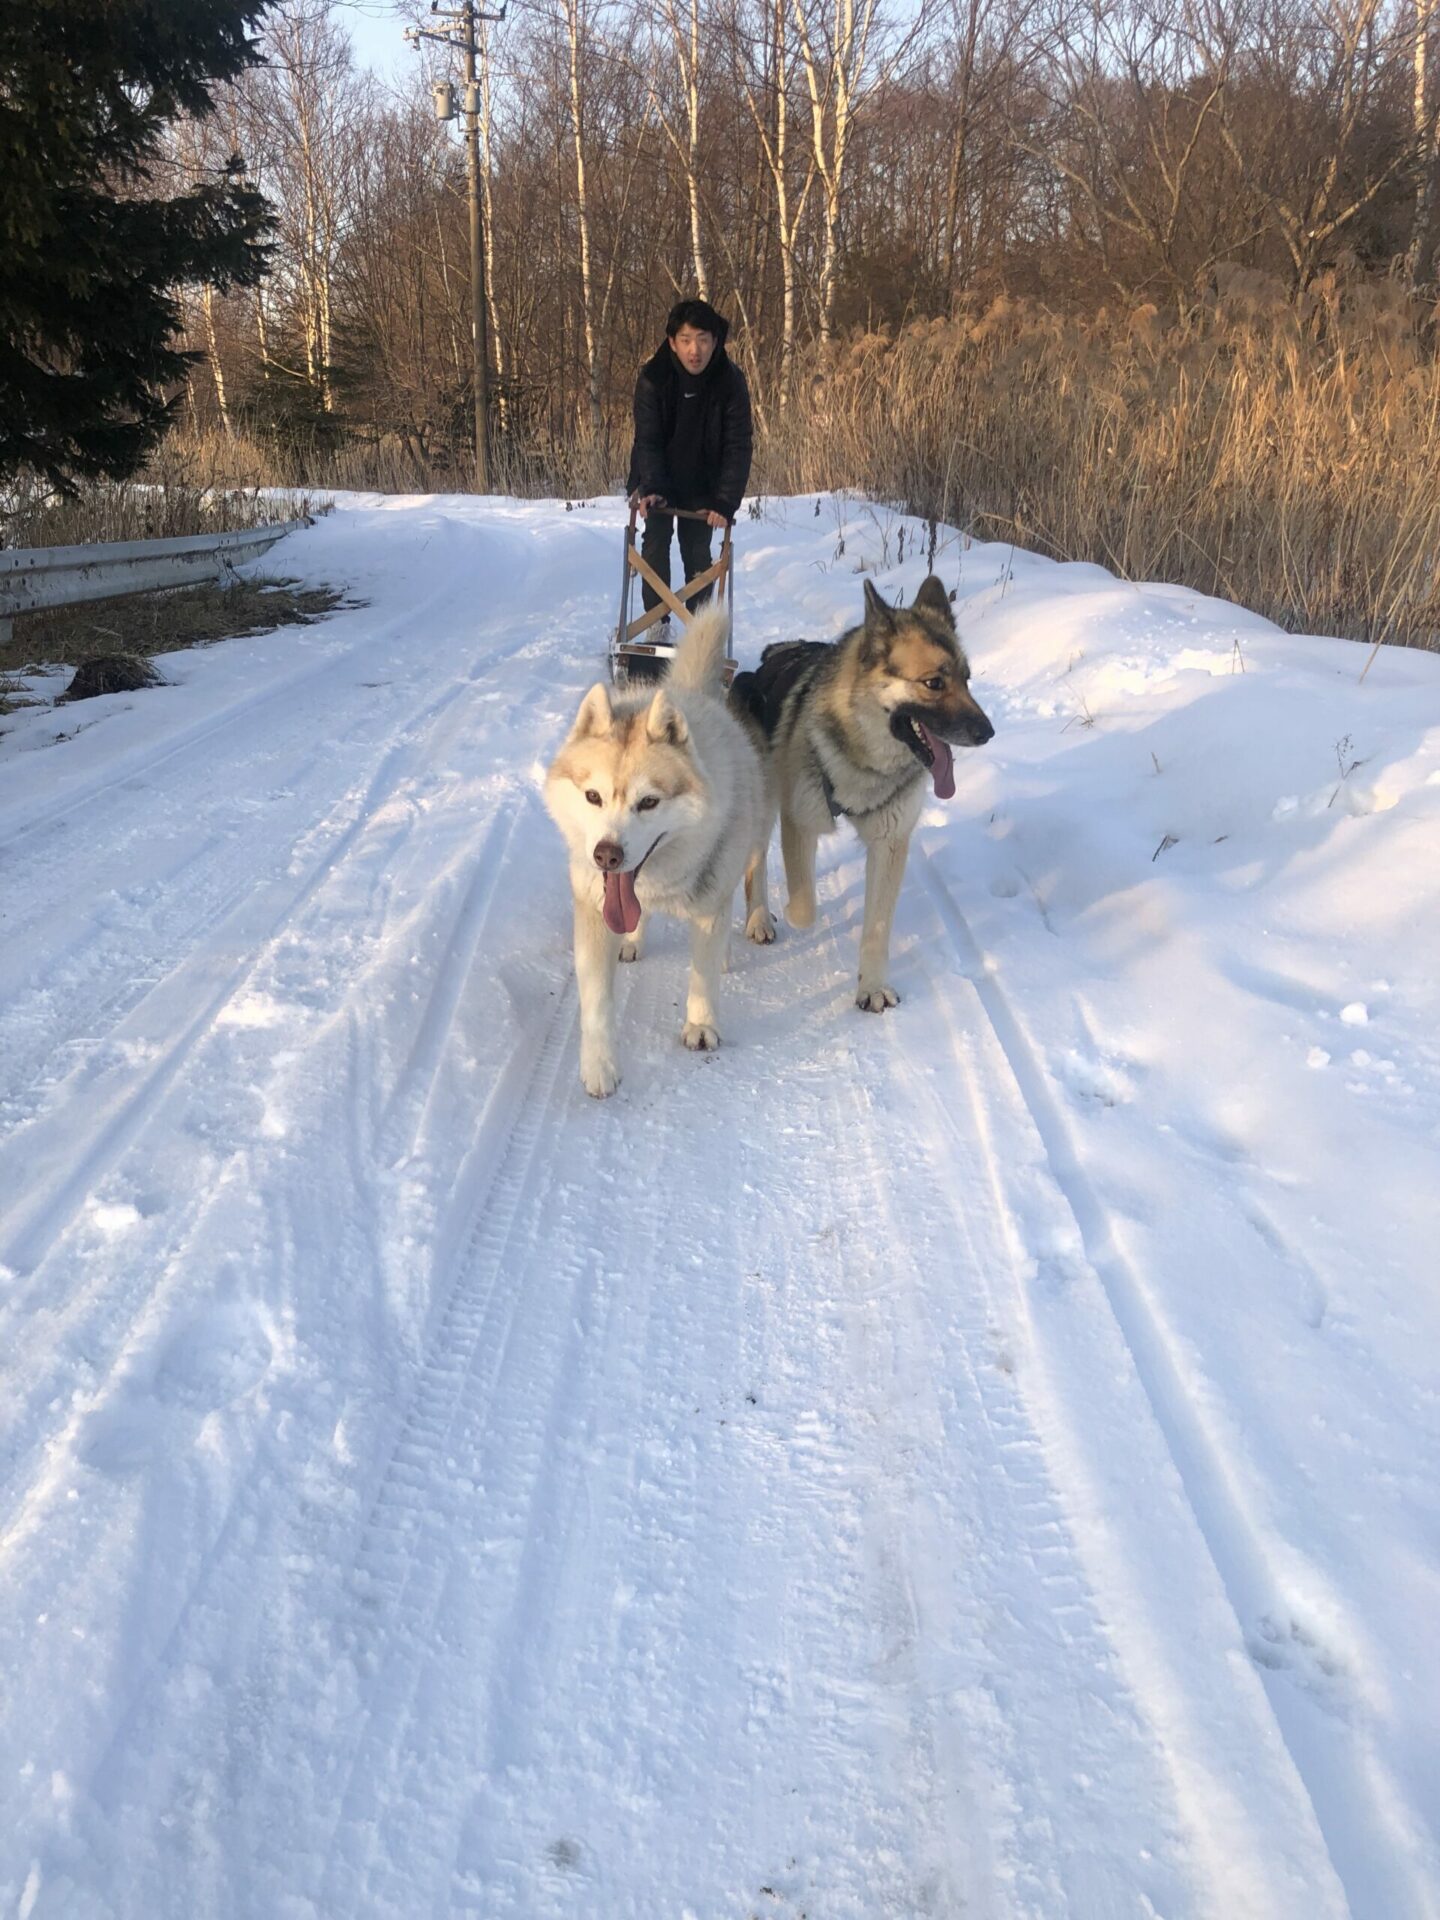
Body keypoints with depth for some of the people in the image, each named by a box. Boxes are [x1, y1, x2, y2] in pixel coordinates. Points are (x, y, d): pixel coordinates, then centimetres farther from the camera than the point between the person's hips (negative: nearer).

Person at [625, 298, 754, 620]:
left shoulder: (731, 382, -21)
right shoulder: (652, 377, -22)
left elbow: (738, 447, -22)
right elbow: (647, 440, -22)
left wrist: (726, 501, -31)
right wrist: (651, 488, -37)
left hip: (703, 483, 0)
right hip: (658, 481, 0)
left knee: (697, 551, -1)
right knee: (656, 542, -7)